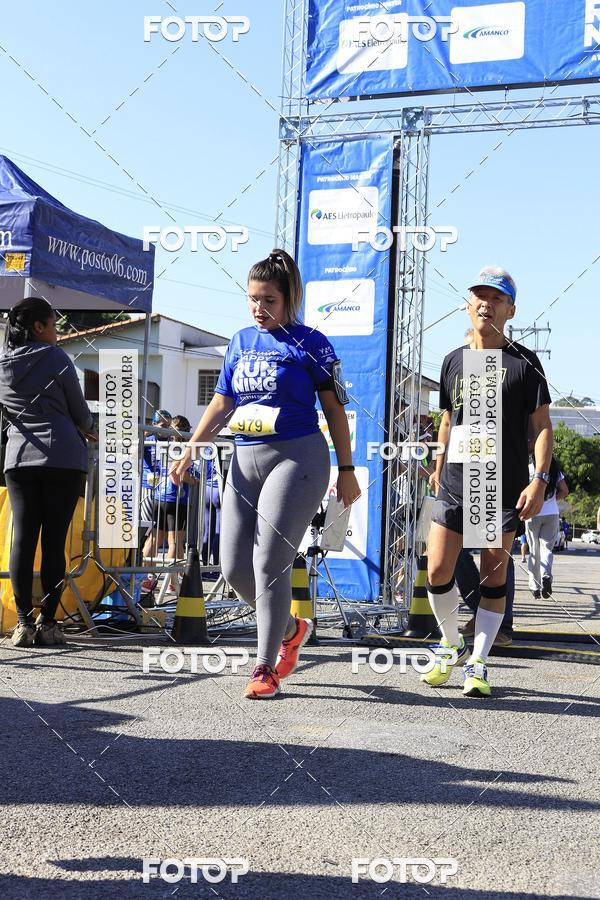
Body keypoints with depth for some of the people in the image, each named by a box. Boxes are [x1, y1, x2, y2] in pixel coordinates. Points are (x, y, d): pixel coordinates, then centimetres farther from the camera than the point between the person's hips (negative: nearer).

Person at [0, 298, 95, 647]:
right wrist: (88, 431, 26)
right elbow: (80, 409, 4)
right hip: (63, 457, -4)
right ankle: (48, 624, 2)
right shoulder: (56, 357, -2)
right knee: (54, 540, -1)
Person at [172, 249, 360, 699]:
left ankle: (266, 668, 3)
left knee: (269, 564, -9)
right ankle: (292, 628, 28)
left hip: (296, 458, -6)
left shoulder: (310, 344, -2)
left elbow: (335, 409, 0)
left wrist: (347, 470, -3)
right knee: (234, 567, 4)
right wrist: (191, 449, 6)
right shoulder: (241, 342, 14)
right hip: (244, 460, 6)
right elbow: (222, 405, 17)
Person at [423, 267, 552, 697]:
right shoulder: (454, 361, 11)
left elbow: (543, 426, -2)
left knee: (494, 578, 2)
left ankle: (478, 663, 13)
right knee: (438, 571, -2)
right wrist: (439, 467, 21)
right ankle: (452, 646, 21)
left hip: (503, 490, -3)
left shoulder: (523, 363, -1)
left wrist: (539, 480, -12)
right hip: (454, 485, 4)